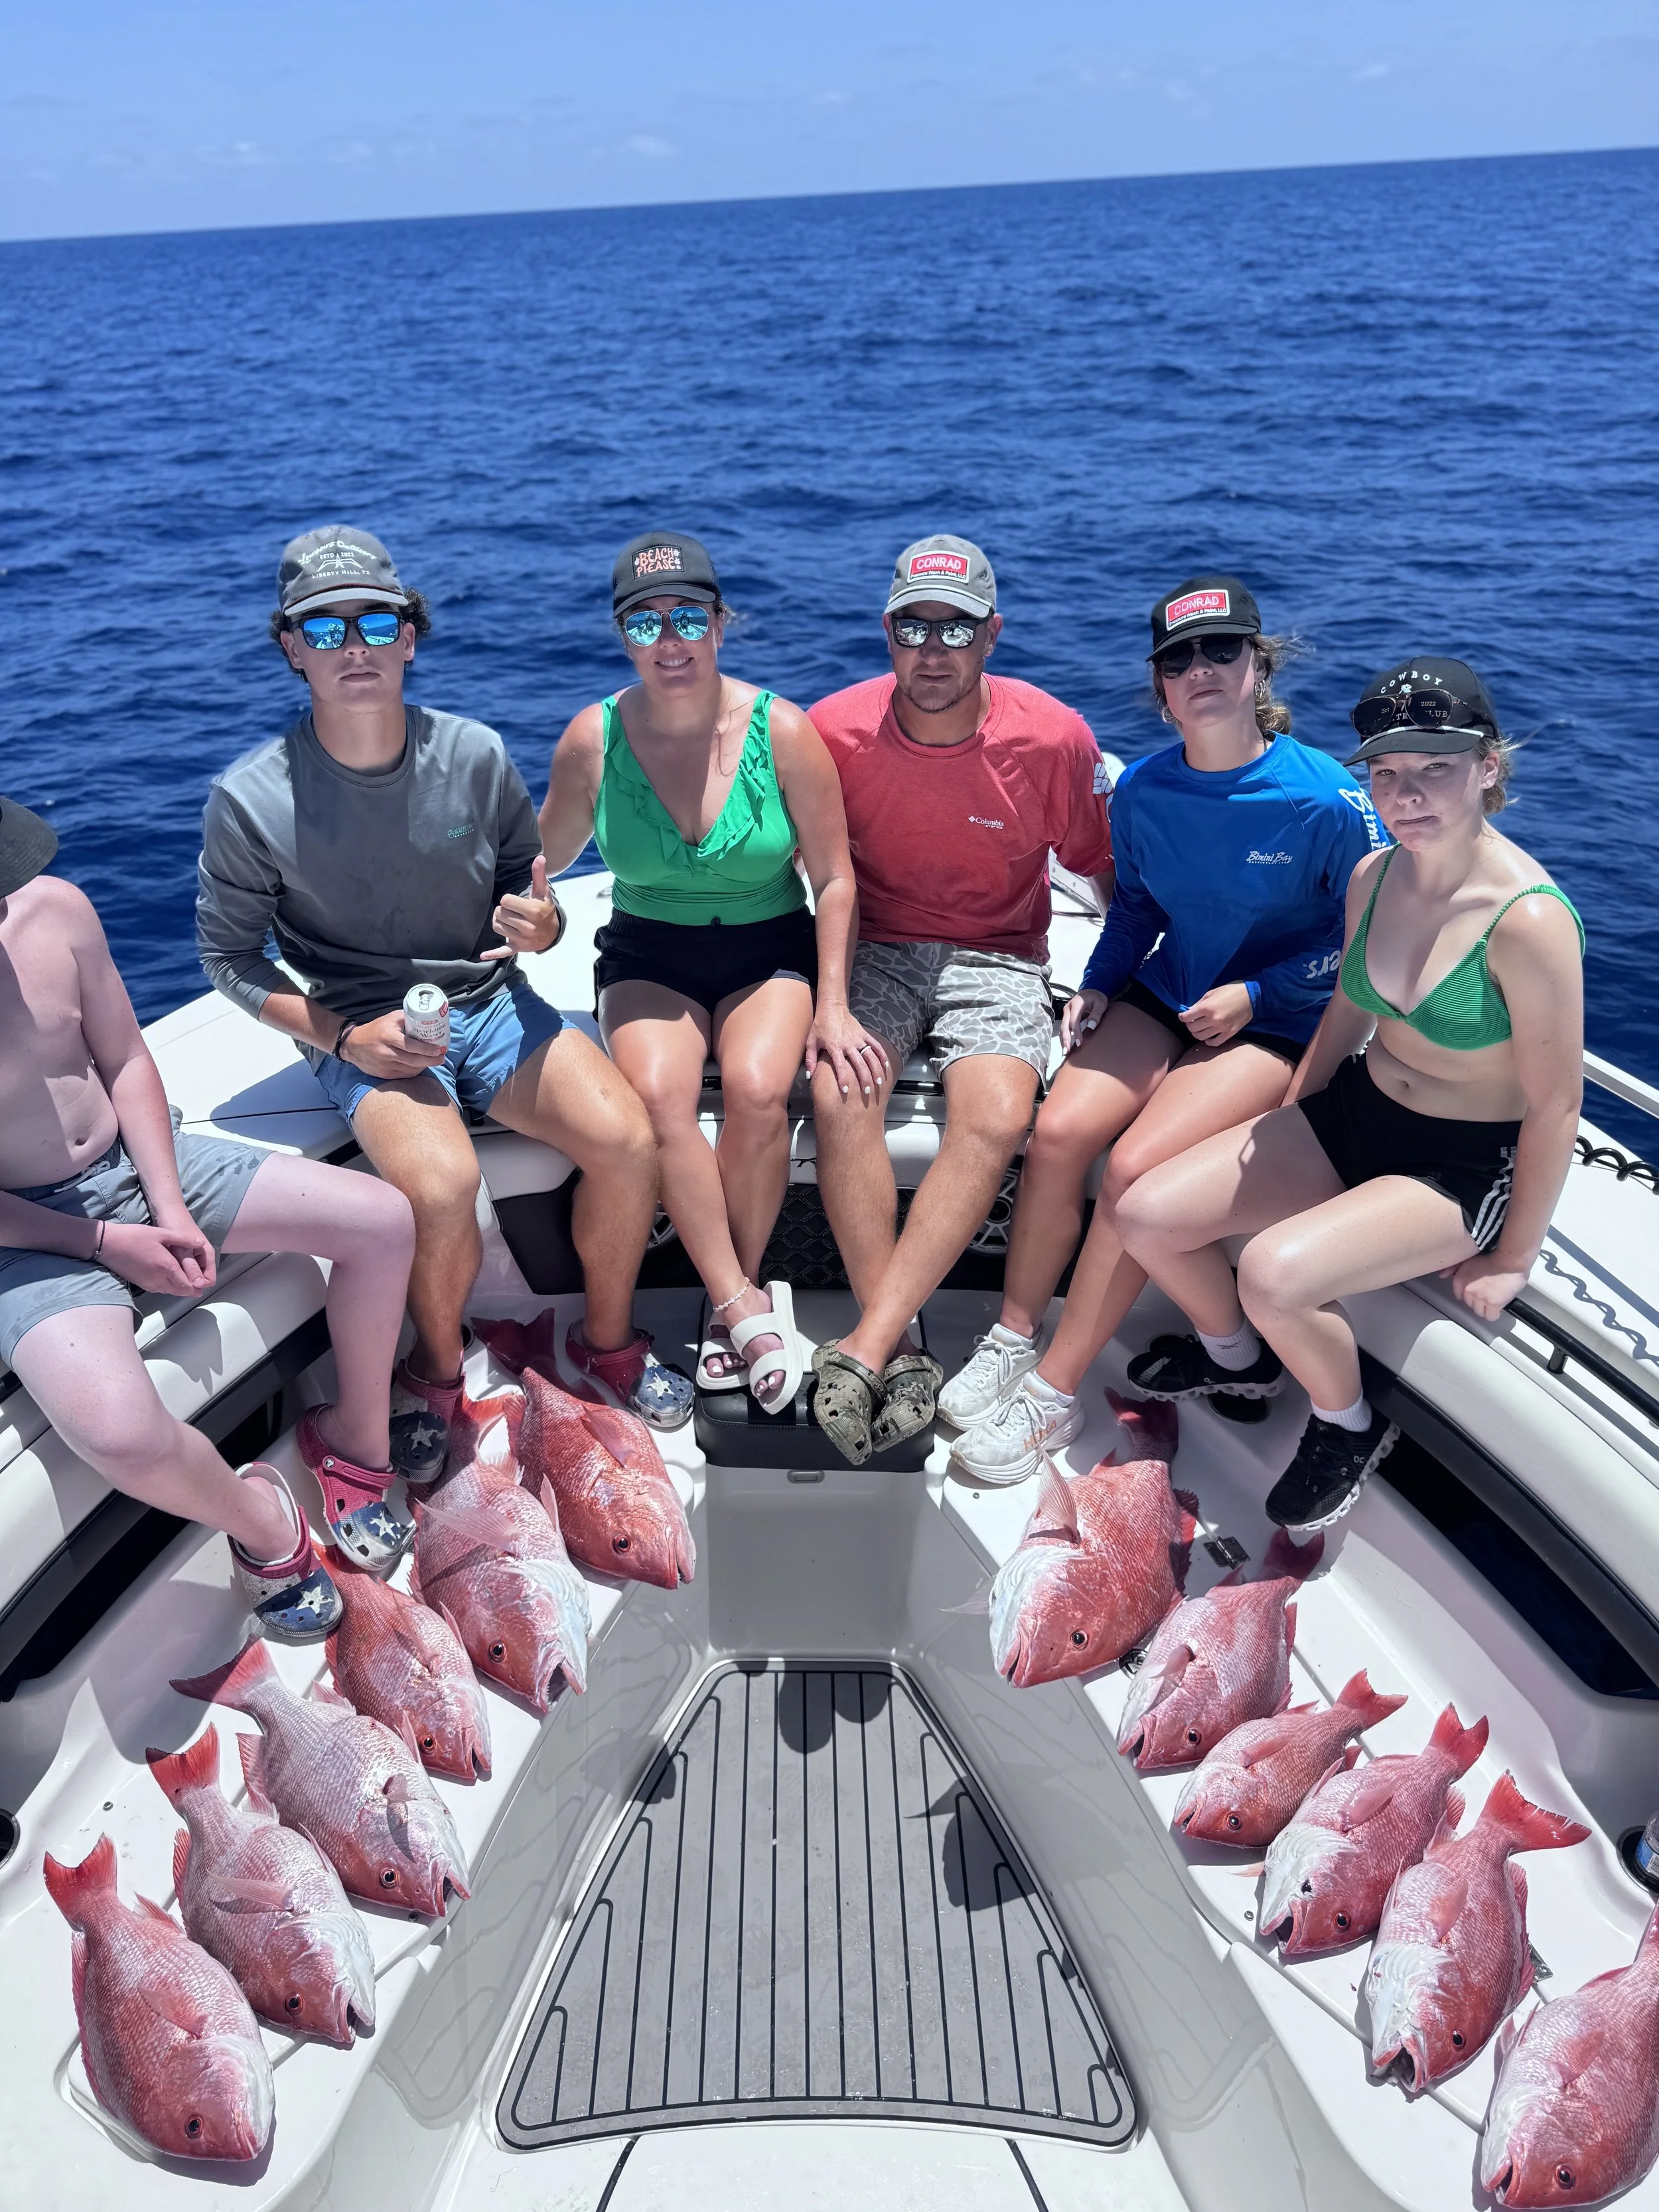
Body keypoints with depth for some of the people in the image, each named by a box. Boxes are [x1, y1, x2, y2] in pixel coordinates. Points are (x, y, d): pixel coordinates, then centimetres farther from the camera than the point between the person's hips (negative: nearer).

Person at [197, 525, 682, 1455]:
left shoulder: (476, 755, -2)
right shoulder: (252, 800, -9)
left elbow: (530, 893, 9)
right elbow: (230, 955, 0)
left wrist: (539, 924, -16)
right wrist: (343, 1035, -13)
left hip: (489, 1002, 3)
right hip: (364, 1032, -3)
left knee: (627, 1139, -21)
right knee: (443, 1184, -32)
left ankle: (609, 1340, 7)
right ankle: (439, 1370, 1)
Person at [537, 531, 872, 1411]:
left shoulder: (781, 730, -8)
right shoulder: (593, 738, -5)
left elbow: (833, 878, -2)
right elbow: (538, 862, 10)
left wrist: (832, 1005, -9)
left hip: (770, 951, -1)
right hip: (649, 956, 1)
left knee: (757, 1089, -30)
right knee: (658, 1092, -30)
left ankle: (732, 1298, -9)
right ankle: (749, 1308, -20)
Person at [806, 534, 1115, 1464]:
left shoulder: (1052, 736, -7)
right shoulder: (836, 730, -7)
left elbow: (1106, 867, 7)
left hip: (996, 959, 0)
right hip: (873, 948, 1)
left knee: (998, 1117, -30)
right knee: (841, 1096, -30)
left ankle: (865, 1348, -27)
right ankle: (903, 1353, -23)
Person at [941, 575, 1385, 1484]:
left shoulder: (1326, 803, -16)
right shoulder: (1143, 788, -2)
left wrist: (1255, 994, -13)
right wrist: (1097, 985, -1)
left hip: (1280, 1024, -4)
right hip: (1165, 995, 5)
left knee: (1135, 1165, -25)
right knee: (1057, 1130, -21)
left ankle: (1055, 1391, -9)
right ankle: (1015, 1335, 1)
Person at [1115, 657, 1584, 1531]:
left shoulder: (1529, 920, -26)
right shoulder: (1373, 877, -4)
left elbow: (1556, 1107, -18)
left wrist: (1512, 1259, -10)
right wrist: (1282, 1133, 17)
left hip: (1467, 1169, -6)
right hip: (1352, 1115, 7)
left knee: (1274, 1271, -30)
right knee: (1146, 1215, -6)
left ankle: (1349, 1428, 4)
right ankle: (1241, 1354, 26)